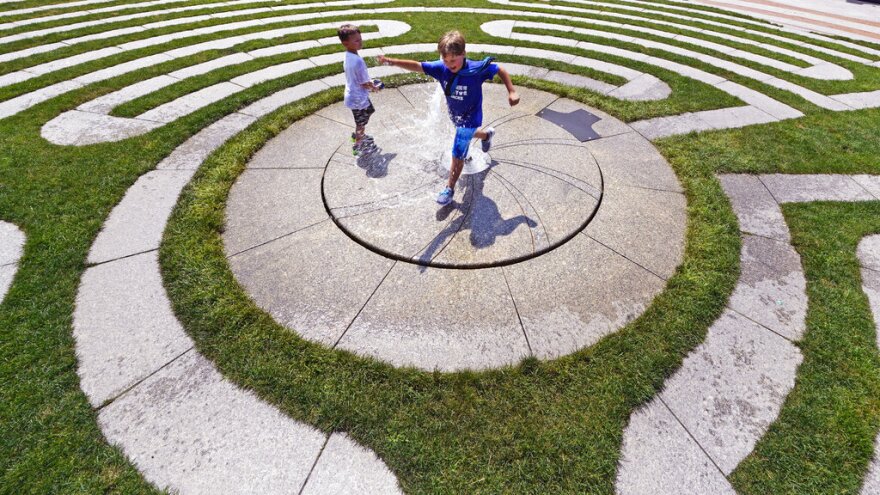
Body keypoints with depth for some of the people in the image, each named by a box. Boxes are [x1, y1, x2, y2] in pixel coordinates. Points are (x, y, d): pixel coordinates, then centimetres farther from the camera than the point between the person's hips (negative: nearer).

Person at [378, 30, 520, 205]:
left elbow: (500, 69, -14)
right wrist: (392, 61, -28)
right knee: (466, 135, 34)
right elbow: (417, 66, -19)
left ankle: (450, 189, 16)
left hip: (469, 119, -5)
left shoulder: (476, 69, -28)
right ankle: (487, 134, 65)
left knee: (457, 156, -2)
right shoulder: (441, 67, -17)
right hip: (455, 116, 6)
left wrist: (511, 91, -20)